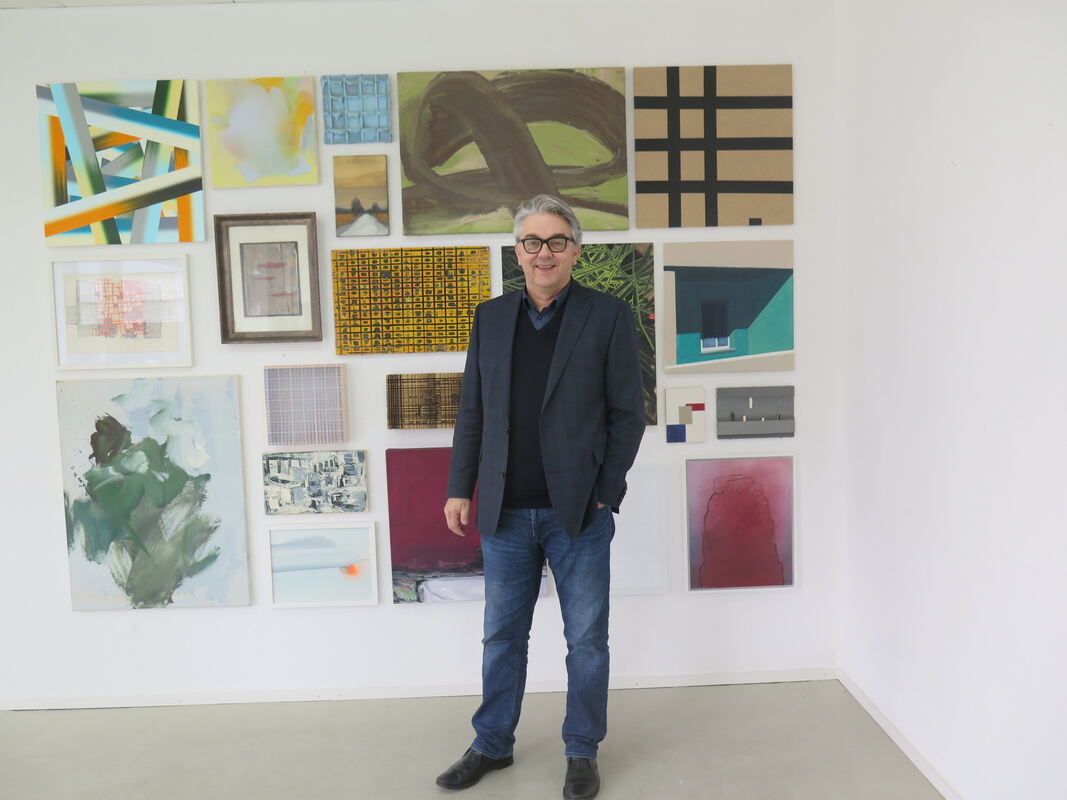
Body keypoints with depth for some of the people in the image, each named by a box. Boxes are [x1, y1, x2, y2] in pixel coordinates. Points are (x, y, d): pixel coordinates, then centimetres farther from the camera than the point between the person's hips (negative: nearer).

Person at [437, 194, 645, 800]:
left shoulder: (609, 316, -2)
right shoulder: (491, 317, 8)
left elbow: (628, 413, -3)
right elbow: (472, 412, 10)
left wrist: (605, 494, -8)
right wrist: (461, 488, 5)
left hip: (580, 512, -3)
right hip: (506, 513, 3)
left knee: (587, 640, 10)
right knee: (502, 636, 16)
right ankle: (492, 745, 34)